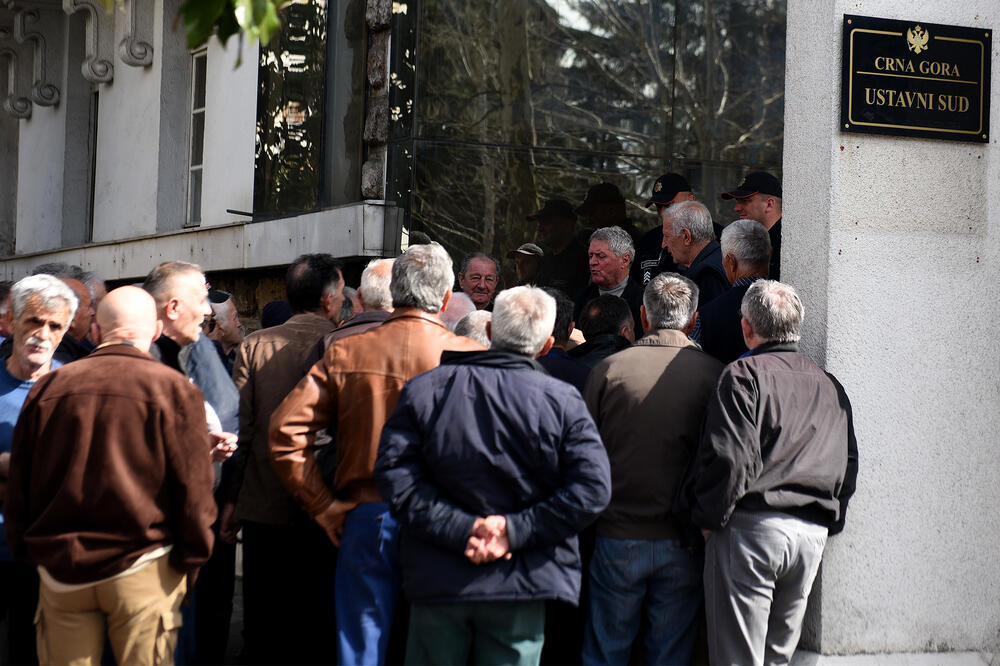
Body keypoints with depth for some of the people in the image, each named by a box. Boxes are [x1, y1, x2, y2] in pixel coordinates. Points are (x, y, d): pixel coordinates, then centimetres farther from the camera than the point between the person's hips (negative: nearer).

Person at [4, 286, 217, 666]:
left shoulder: (48, 388, 3)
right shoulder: (173, 389, -7)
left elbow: (18, 488, 9)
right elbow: (194, 490, -8)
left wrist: (27, 552, 20)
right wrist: (189, 564, 3)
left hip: (60, 573, 3)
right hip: (143, 571, -3)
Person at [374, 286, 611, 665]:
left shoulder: (423, 389, -1)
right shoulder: (563, 401, -5)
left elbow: (393, 474, -10)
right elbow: (591, 488, -13)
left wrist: (460, 527, -12)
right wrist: (516, 531, -13)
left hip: (438, 578, 1)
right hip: (521, 586, -1)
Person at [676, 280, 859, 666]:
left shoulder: (744, 374, -6)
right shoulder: (830, 387, 15)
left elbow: (729, 457, -15)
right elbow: (849, 465, 18)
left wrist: (710, 519, -4)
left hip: (750, 526, -6)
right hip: (812, 536, 6)